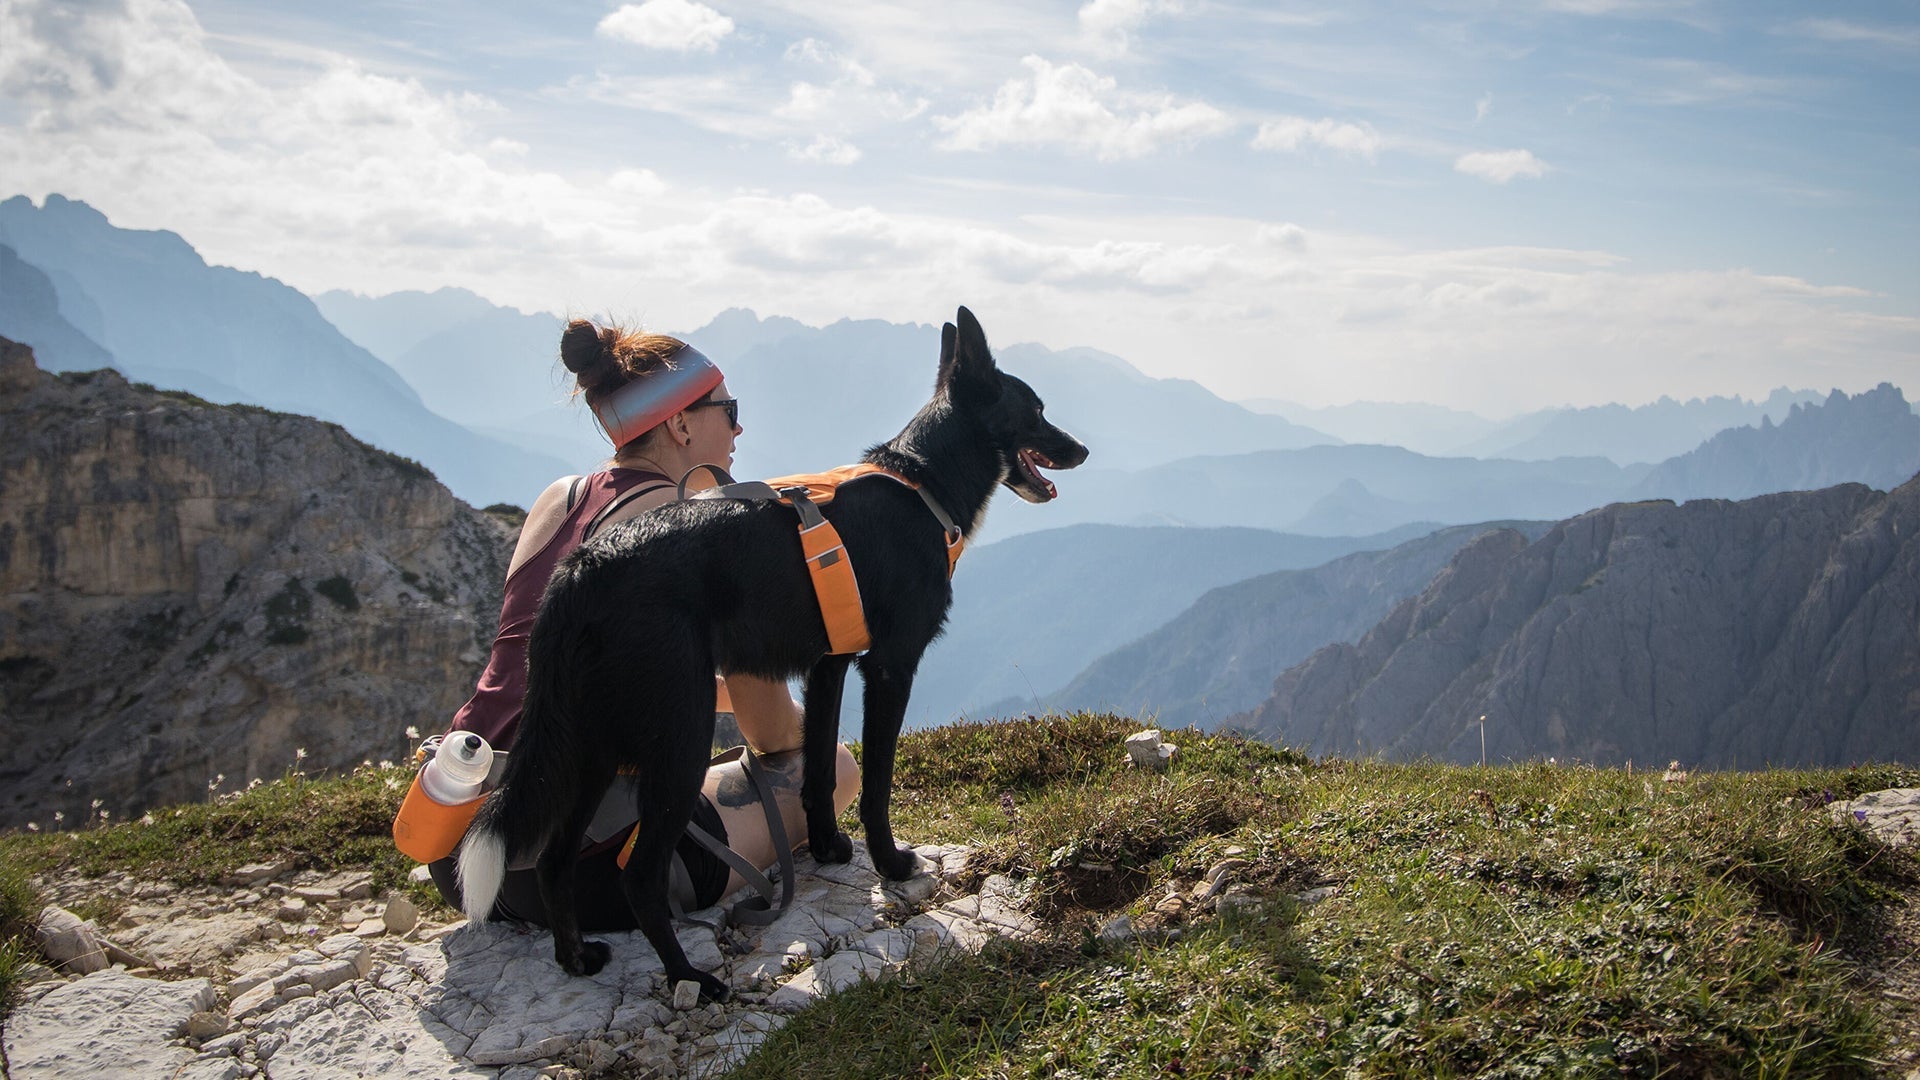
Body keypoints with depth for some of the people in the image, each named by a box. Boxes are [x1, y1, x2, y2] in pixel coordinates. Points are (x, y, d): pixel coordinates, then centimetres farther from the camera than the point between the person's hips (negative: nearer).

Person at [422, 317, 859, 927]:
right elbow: (770, 732, -2)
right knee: (832, 768, 9)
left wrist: (728, 691, 29)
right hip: (583, 876, -8)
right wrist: (808, 721, 21)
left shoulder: (558, 500, 11)